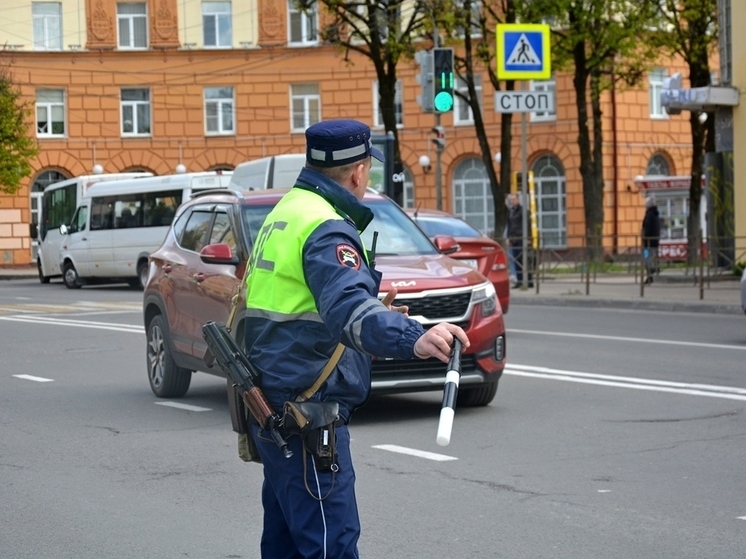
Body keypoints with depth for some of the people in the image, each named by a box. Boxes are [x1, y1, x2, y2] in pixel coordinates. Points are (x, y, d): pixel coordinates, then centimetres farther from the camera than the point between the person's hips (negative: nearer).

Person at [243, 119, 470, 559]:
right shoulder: (325, 228, -17)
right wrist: (413, 339, -51)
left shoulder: (286, 212, 15)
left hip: (275, 405, 11)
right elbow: (347, 308, -36)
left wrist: (372, 308, 34)